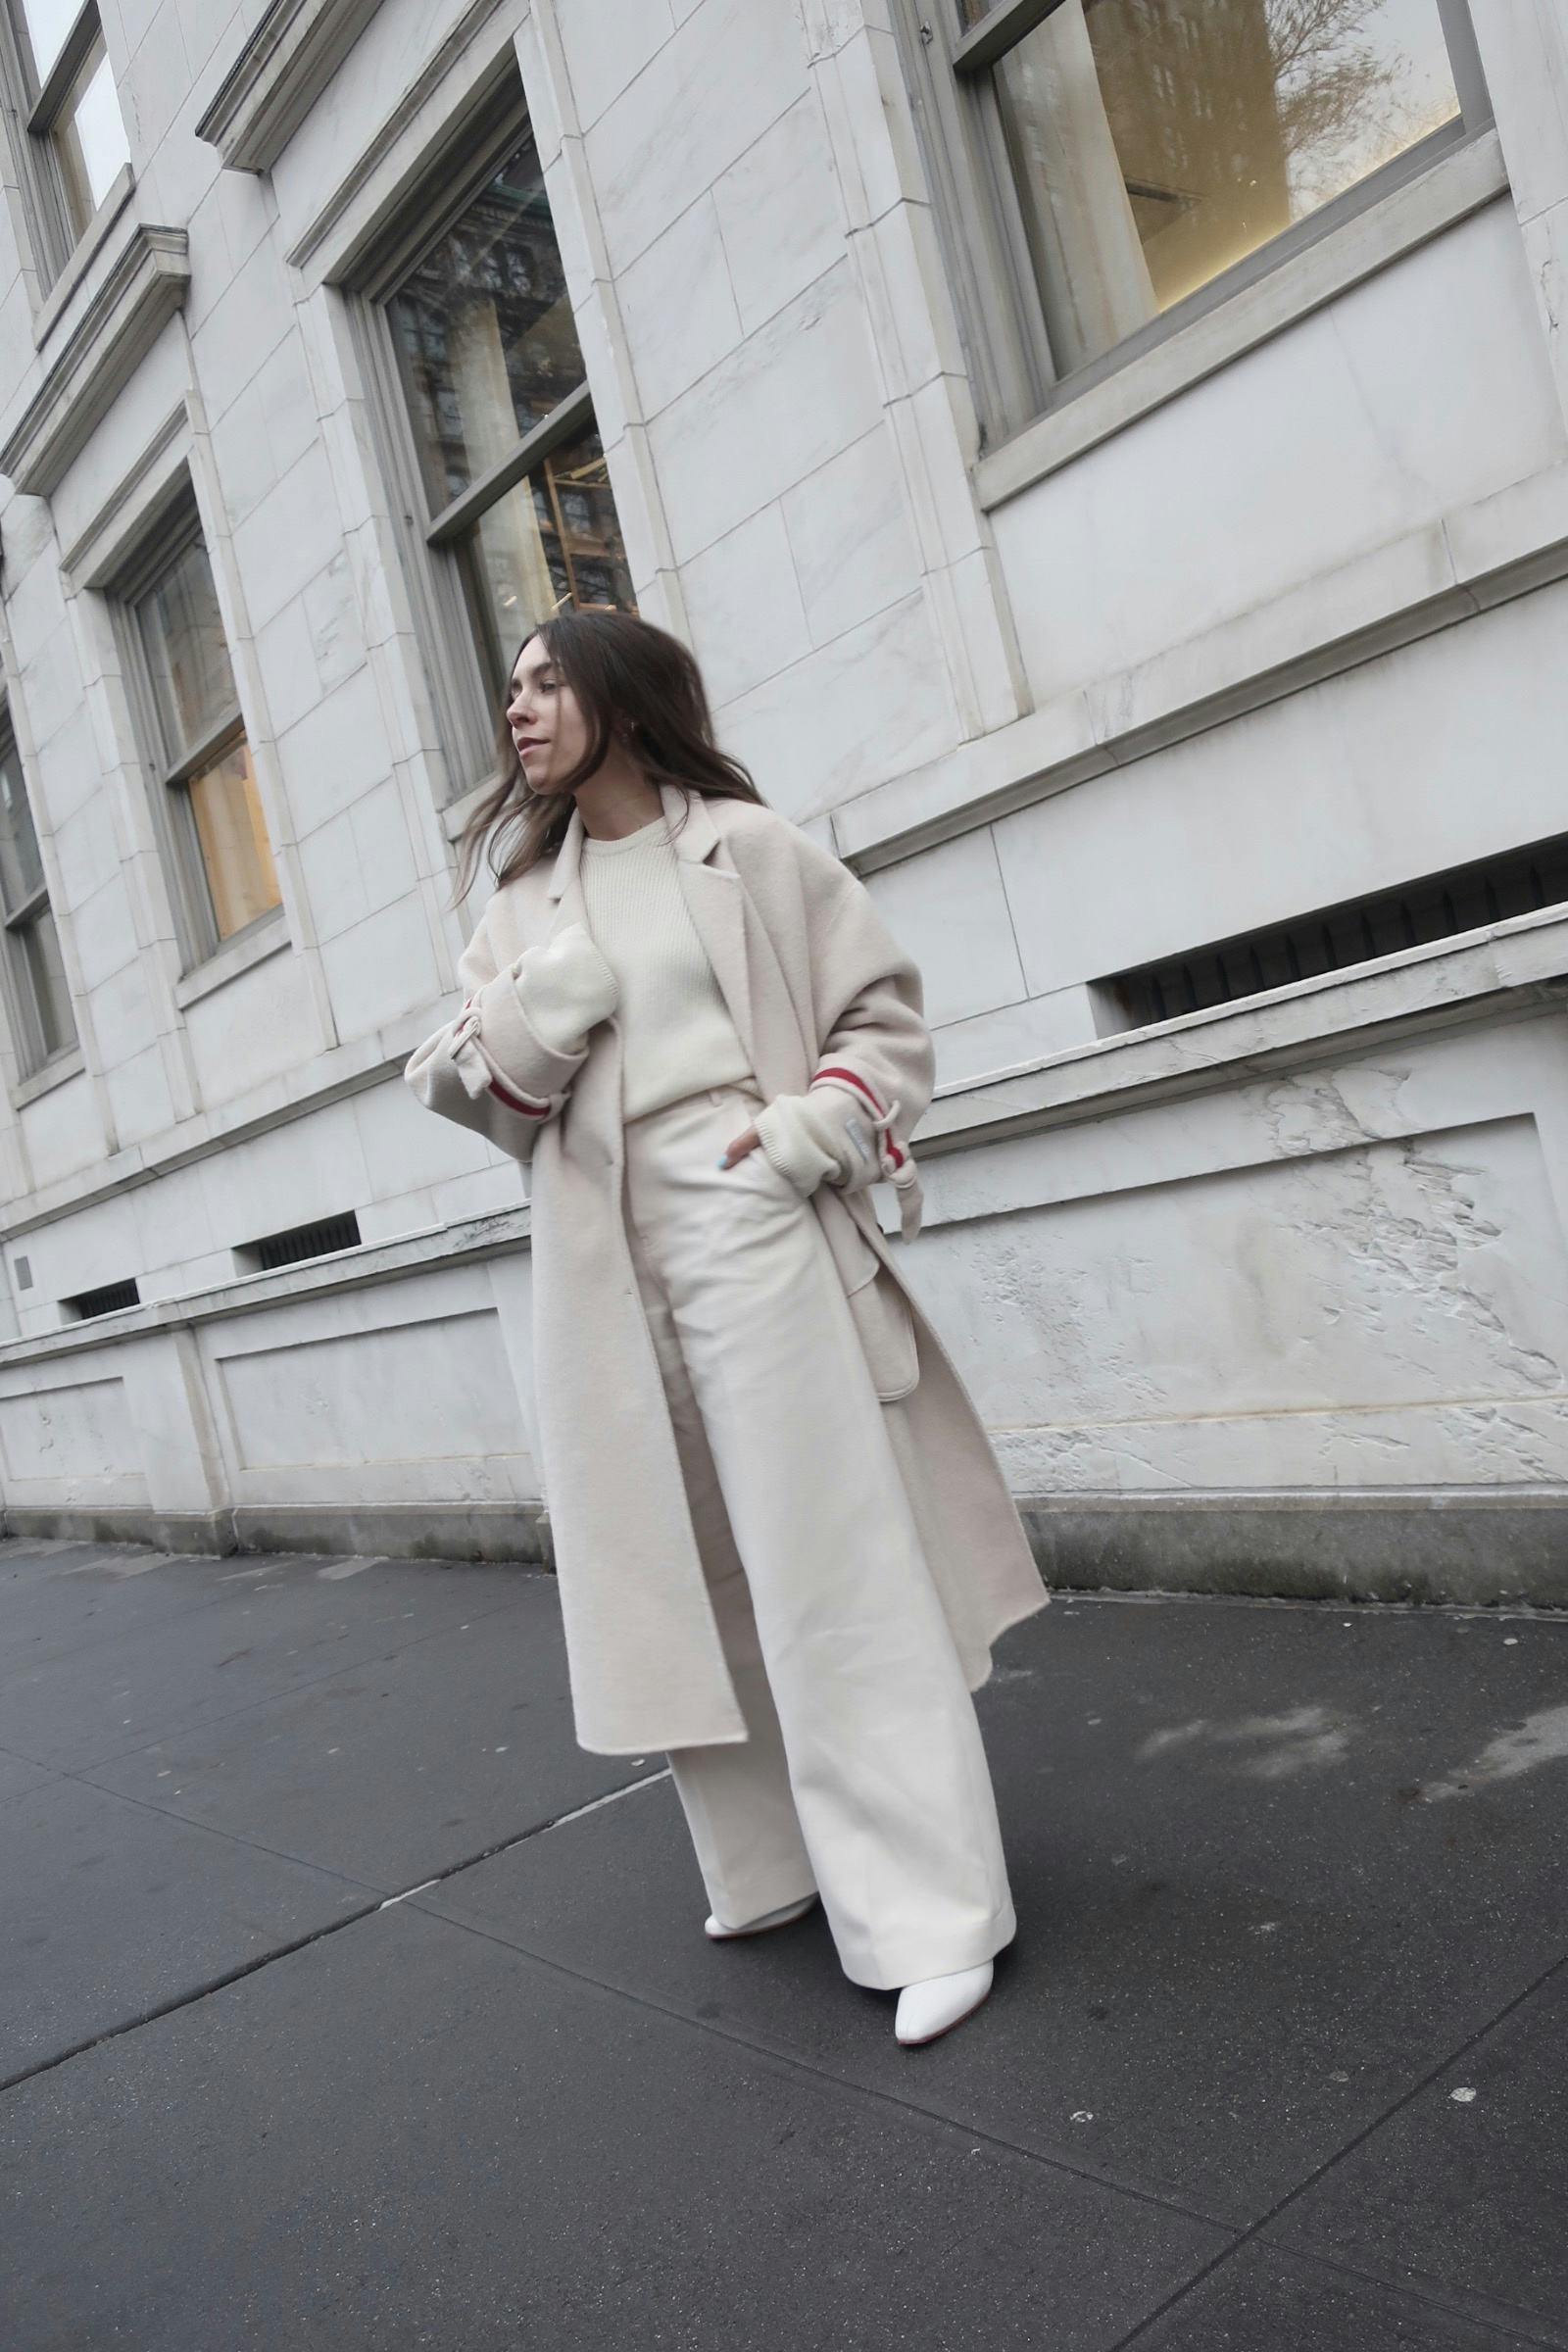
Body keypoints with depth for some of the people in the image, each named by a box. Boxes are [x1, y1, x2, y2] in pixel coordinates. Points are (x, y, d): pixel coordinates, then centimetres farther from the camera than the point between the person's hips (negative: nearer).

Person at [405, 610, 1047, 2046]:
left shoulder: (746, 846, 4)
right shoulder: (523, 897, 16)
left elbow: (885, 1011, 4)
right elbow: (474, 1086, 11)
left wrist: (815, 1129, -12)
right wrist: (527, 1017, -8)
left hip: (755, 1238, -5)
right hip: (613, 1276, 5)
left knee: (833, 1568, -4)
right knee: (686, 1576, 10)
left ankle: (933, 1912, 4)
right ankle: (776, 1860, 28)